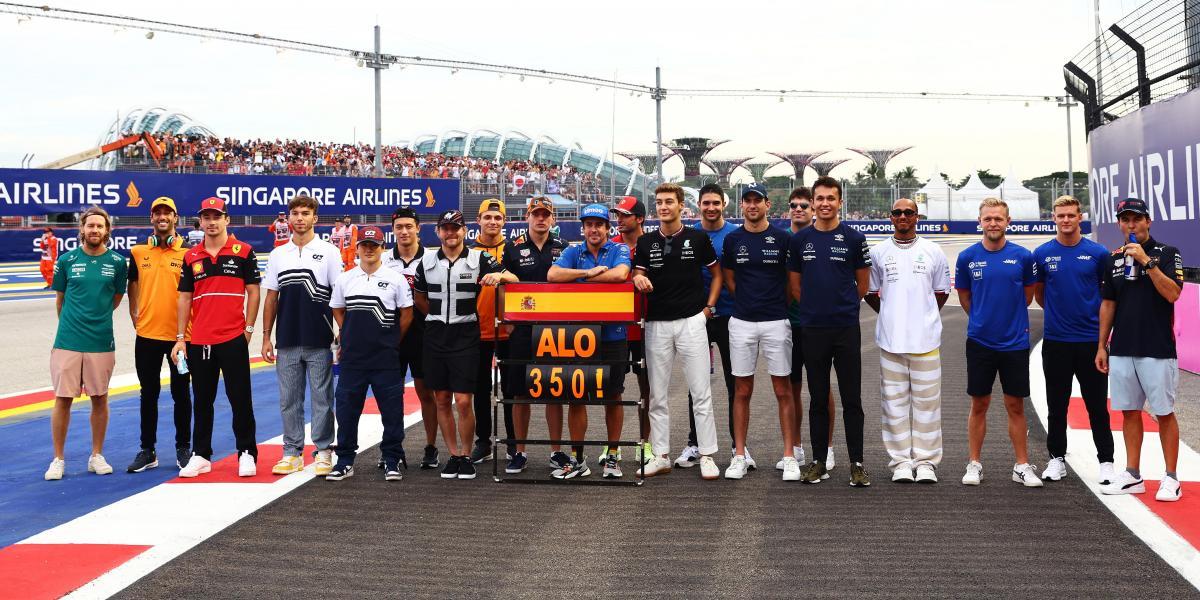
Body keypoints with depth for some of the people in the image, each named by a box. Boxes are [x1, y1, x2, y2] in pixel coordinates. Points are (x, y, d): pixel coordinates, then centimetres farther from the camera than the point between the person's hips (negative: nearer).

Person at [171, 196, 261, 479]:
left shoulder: (243, 252, 0)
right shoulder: (191, 257, 9)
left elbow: (253, 292, 1)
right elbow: (185, 298, 11)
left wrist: (249, 328, -5)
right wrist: (180, 338, 6)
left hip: (233, 339, -3)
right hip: (199, 341, 4)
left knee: (241, 399, 1)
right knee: (202, 401, 11)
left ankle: (247, 454, 10)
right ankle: (200, 456, 19)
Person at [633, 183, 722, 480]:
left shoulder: (698, 238, 2)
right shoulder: (646, 242, 8)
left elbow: (717, 272, 12)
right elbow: (638, 277, 9)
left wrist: (709, 306, 3)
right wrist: (638, 279, -14)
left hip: (691, 321, -3)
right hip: (656, 324, 3)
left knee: (701, 393, -2)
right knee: (657, 395, 6)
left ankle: (707, 455, 5)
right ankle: (661, 455, 14)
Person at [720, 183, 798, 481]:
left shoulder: (782, 238, -1)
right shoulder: (733, 239, 6)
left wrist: (783, 306, 6)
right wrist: (748, 301, 9)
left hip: (776, 322, -2)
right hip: (742, 322, 2)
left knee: (783, 391, 1)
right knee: (742, 391, 6)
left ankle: (789, 456, 7)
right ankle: (739, 456, 12)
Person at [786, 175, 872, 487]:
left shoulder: (854, 238, 0)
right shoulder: (799, 240, 5)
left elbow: (863, 283, 8)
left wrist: (842, 306, 10)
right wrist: (814, 307, 8)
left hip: (846, 329, -2)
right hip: (812, 329, 2)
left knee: (852, 399, 1)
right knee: (818, 399, 9)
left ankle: (857, 463, 8)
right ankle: (819, 461, 16)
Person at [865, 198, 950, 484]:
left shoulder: (933, 252, 7)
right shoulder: (878, 252, 6)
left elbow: (941, 292, 14)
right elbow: (869, 293, 14)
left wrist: (923, 317, 9)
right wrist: (891, 315, 11)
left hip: (925, 338, 0)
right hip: (890, 339, 0)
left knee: (926, 401, 1)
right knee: (894, 401, 3)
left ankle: (926, 461, 9)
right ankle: (901, 462, 11)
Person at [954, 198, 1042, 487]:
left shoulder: (1022, 256, -3)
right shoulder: (967, 257, -1)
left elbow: (1027, 295, 12)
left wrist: (1011, 319, 11)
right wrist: (984, 319, 10)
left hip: (1015, 342, 0)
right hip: (980, 341, 0)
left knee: (1015, 406, 6)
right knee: (979, 405, 7)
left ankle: (1022, 466, 15)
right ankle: (974, 464, 16)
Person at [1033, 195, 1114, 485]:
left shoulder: (1097, 253, -1)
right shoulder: (1042, 254, 2)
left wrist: (1099, 316, 7)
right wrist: (1057, 312, 10)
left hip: (1091, 338, -1)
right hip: (1055, 340, 1)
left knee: (1097, 405, 4)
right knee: (1057, 405, 9)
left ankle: (1106, 461, 12)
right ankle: (1057, 459, 19)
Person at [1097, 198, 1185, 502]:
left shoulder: (1167, 254, -3)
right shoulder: (1114, 259, 11)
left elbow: (1172, 293, -16)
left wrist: (1146, 261, -22)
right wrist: (1102, 346, 12)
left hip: (1157, 350, -5)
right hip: (1122, 350, 5)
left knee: (1164, 413, 0)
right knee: (1129, 411, 9)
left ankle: (1171, 478, 7)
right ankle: (1133, 475, 17)